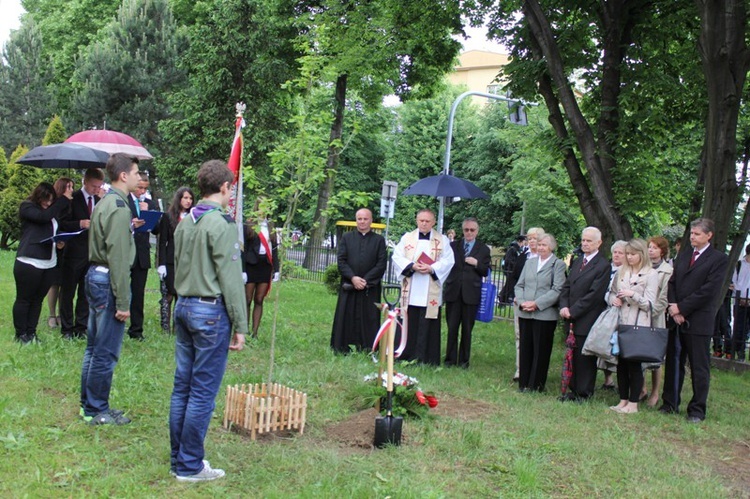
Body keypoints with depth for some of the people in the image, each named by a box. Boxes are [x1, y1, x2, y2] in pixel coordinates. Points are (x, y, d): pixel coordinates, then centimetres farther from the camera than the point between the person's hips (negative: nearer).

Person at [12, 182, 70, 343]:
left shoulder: (53, 210, 14)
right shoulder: (27, 207, -3)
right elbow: (44, 217, -21)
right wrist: (64, 199, -15)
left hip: (49, 263, 6)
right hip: (29, 262, -6)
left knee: (37, 299, 11)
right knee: (23, 299, 3)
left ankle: (31, 332, 19)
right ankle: (20, 334, 12)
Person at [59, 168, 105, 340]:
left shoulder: (99, 201, 10)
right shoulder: (73, 199, -6)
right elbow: (62, 224, -9)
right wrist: (80, 224, -23)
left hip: (93, 253, 5)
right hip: (74, 253, -5)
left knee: (86, 293, 10)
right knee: (68, 292, 5)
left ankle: (81, 328, 18)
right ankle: (67, 329, 13)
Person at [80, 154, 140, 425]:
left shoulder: (104, 203, 13)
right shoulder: (119, 208, -17)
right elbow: (118, 258, -20)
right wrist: (123, 302, -19)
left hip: (95, 276, 10)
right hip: (108, 281, -10)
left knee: (94, 347, 17)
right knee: (106, 352, 0)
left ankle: (89, 404, 27)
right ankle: (97, 411, 9)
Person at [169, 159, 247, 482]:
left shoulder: (185, 223, 9)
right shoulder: (222, 225, -13)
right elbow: (230, 280, -14)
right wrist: (240, 327, -9)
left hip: (183, 307, 8)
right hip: (211, 311, -8)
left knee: (182, 387, 12)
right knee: (203, 392, 0)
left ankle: (178, 459, 21)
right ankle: (190, 466, 7)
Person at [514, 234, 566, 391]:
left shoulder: (558, 264, -1)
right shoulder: (529, 263, 16)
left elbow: (557, 290, -10)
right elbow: (519, 285, 14)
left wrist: (536, 304, -16)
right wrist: (521, 302, -5)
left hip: (545, 314, -5)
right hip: (525, 313, 5)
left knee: (540, 351, 1)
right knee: (525, 348, 9)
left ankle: (535, 385, 10)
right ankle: (523, 383, 18)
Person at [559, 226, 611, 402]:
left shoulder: (603, 265, -9)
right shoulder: (577, 262, 15)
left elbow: (594, 294, -15)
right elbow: (566, 286, 14)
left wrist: (573, 311, -14)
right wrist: (564, 307, -3)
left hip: (587, 320, -7)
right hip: (572, 319, 7)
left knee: (585, 358, 1)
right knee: (573, 356, 11)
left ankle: (584, 393, 11)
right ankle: (574, 389, 21)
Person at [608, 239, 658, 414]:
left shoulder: (651, 274, -5)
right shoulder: (621, 272, 12)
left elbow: (649, 304, -8)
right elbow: (612, 293, 22)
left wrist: (632, 294, -20)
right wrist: (614, 299, 1)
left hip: (638, 325, -5)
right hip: (620, 323, 5)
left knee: (634, 363, -1)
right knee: (621, 362, 8)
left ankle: (633, 404, 7)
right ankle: (623, 401, 18)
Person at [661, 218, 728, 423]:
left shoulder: (719, 259, -5)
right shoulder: (684, 255, 14)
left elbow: (709, 290, -13)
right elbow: (672, 282, 10)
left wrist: (681, 308, -14)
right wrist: (673, 306, -7)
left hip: (699, 321, -6)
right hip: (677, 319, 6)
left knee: (699, 368, 1)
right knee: (673, 363, 11)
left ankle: (697, 410, 8)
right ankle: (670, 404, 20)